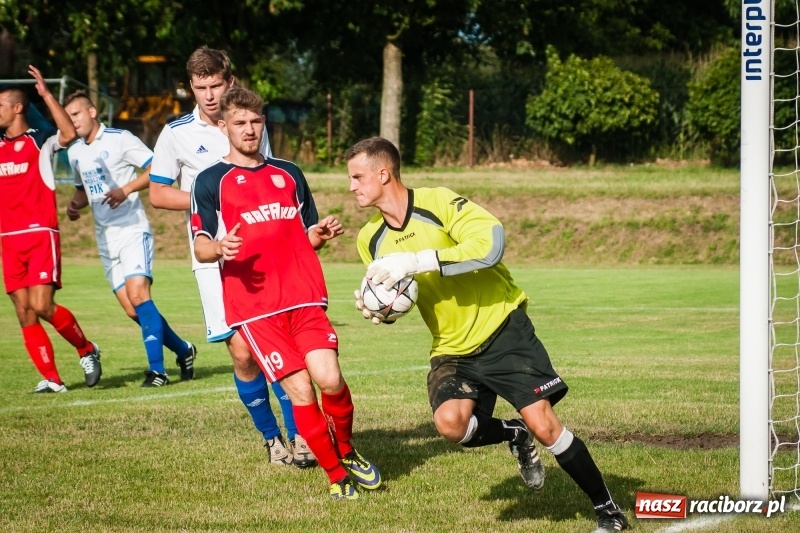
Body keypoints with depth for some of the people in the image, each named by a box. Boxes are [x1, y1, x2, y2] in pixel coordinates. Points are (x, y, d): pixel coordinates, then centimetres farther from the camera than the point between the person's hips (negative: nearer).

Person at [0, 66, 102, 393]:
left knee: (41, 306, -16)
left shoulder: (40, 141, -2)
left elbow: (69, 134, -23)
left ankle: (87, 350, 6)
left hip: (41, 234, -6)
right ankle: (51, 378, 4)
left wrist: (46, 94, -24)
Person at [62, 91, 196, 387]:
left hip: (133, 231, -7)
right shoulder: (74, 152, 14)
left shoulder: (120, 139, -7)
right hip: (105, 239, 7)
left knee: (137, 295, -20)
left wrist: (126, 189, -23)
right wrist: (75, 205, 6)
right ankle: (183, 350, 20)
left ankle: (156, 369, -18)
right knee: (132, 310, 3)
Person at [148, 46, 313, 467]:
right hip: (216, 259, -1)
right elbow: (157, 195, 2)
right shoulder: (177, 134, -1)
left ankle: (298, 435, -1)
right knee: (242, 351, -5)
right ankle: (271, 438, 10)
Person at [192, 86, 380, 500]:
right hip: (253, 306, -3)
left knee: (330, 379, -14)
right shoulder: (210, 182, 6)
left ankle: (346, 452, 14)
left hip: (305, 297, 3)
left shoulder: (288, 174, 18)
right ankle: (336, 474, 5)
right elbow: (199, 247, 1)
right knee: (300, 390, -10)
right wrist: (218, 248, -22)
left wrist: (322, 234, 0)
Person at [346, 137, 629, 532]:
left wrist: (417, 261, -34)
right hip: (452, 349, 4)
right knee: (449, 423, -24)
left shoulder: (438, 203, -16)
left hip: (501, 329, -4)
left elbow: (490, 243, -31)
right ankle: (514, 436, 9)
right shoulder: (370, 239, 1)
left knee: (542, 424, -13)